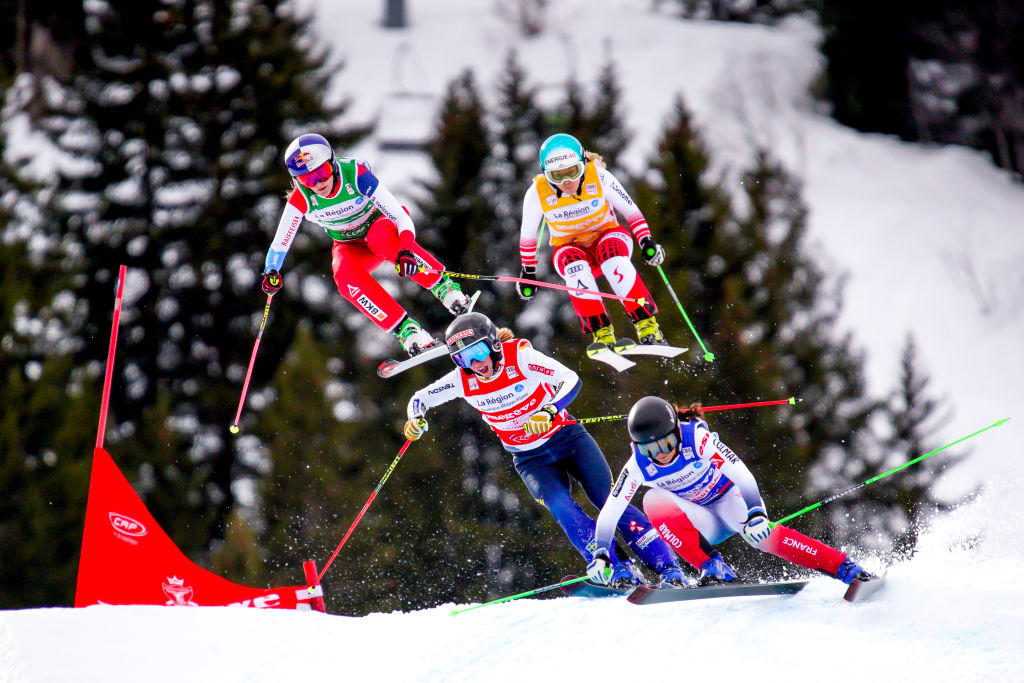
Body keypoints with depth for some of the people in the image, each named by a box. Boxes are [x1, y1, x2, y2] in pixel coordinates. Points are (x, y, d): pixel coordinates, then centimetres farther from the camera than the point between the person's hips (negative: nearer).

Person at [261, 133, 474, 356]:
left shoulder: (356, 174, -28)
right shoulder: (301, 198, -21)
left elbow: (400, 216, -30)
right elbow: (280, 242, -9)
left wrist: (405, 252, -46)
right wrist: (271, 272, -28)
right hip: (350, 247, 2)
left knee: (380, 237, -39)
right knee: (345, 275, -33)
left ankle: (444, 288, -28)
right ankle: (406, 330, -31)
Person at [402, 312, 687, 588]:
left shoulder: (520, 357, -20)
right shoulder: (463, 381, -11)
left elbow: (571, 380, -21)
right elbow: (420, 398, 2)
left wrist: (550, 411, -38)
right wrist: (416, 419, -20)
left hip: (567, 438, -2)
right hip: (531, 459, 2)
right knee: (563, 509, -24)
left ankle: (669, 568, -8)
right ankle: (619, 570, -22)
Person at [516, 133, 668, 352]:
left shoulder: (598, 177, -18)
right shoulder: (538, 193, -16)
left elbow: (629, 209, -5)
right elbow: (527, 234, 1)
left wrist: (646, 240, -14)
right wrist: (528, 271, 8)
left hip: (607, 237, -1)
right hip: (571, 249, 1)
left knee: (612, 254, -37)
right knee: (575, 264, -36)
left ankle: (647, 326, -37)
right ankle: (602, 332, -36)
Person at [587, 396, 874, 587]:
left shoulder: (697, 438, -25)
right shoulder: (638, 467, -16)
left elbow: (741, 474, -31)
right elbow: (610, 511, -8)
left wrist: (756, 513, -44)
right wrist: (600, 554, -15)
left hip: (729, 500, -3)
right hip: (703, 524, 3)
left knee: (760, 534, -35)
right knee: (653, 500, -27)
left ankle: (845, 568, -32)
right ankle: (713, 568, -28)